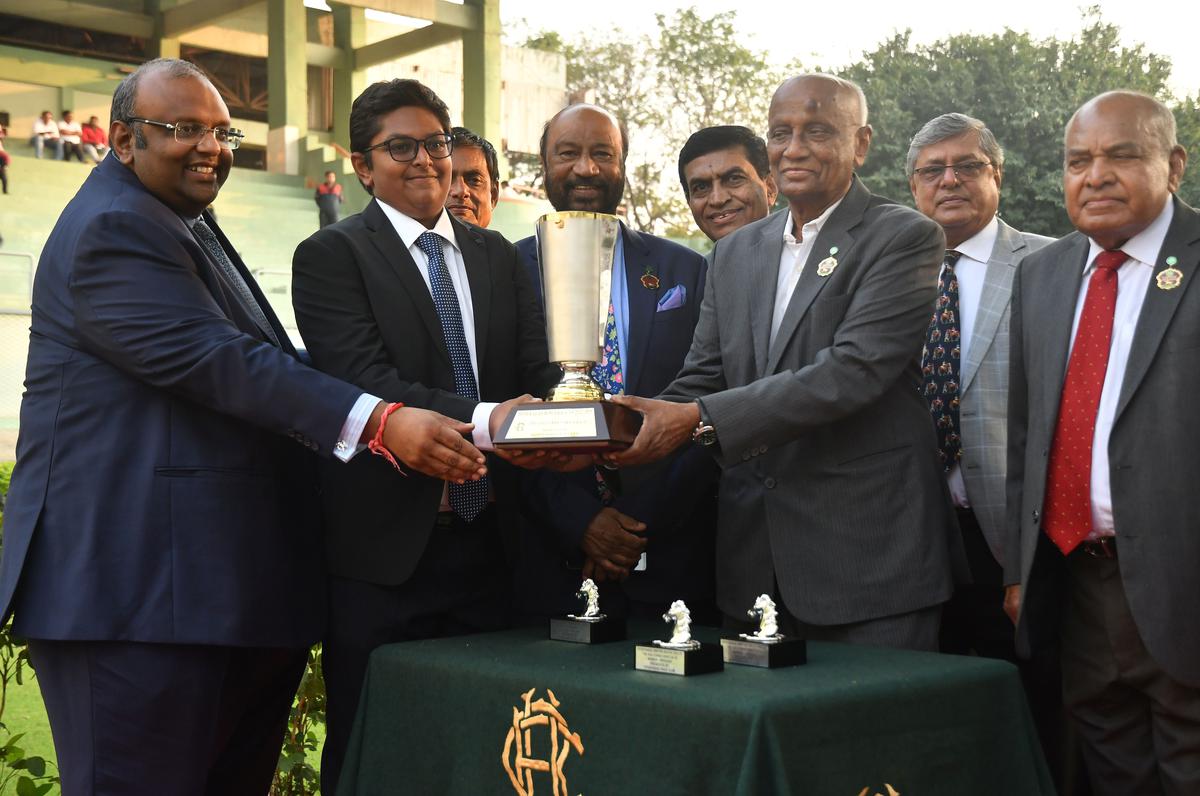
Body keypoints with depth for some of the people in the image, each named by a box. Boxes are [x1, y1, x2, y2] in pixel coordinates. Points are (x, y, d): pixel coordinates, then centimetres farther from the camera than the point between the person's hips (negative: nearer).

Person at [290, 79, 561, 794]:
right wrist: (484, 419, -30)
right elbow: (368, 383, -16)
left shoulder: (498, 256, 14)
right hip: (387, 549, -4)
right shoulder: (331, 257, -2)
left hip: (489, 547, 5)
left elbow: (537, 369, 4)